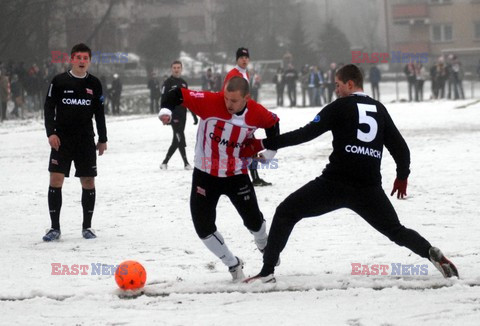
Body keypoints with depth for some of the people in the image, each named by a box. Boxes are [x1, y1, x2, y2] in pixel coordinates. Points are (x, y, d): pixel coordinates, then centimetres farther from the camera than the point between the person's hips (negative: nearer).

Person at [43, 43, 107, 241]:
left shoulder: (94, 84, 7)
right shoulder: (59, 81, 0)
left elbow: (99, 113, 13)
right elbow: (49, 108, 0)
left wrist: (102, 139, 12)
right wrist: (51, 133, -12)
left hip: (86, 140, 2)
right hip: (62, 139, -2)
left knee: (88, 183, 2)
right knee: (55, 180, -9)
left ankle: (87, 226, 15)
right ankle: (55, 227, -2)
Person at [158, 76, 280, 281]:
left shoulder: (257, 113, -14)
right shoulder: (210, 102, -24)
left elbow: (272, 123, 10)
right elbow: (178, 94, -23)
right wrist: (166, 109, -41)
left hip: (237, 175, 1)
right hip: (205, 175, -1)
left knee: (253, 220, 11)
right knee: (203, 227, -3)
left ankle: (264, 247, 47)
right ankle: (233, 265, 18)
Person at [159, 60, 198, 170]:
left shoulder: (183, 83, 15)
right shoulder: (168, 83, -5)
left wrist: (194, 115, 17)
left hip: (183, 115, 7)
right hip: (173, 115, -7)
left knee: (176, 141, 8)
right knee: (180, 139, -12)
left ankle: (165, 162, 17)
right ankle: (186, 163, -9)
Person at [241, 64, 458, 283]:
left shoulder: (339, 107, 0)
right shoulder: (379, 109, 14)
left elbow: (306, 134, -7)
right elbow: (400, 146, 16)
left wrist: (263, 145, -5)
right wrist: (402, 176, 33)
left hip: (335, 183, -4)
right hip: (369, 189, 5)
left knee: (285, 213, 7)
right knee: (395, 231, 21)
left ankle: (267, 271, -1)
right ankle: (434, 255, -3)